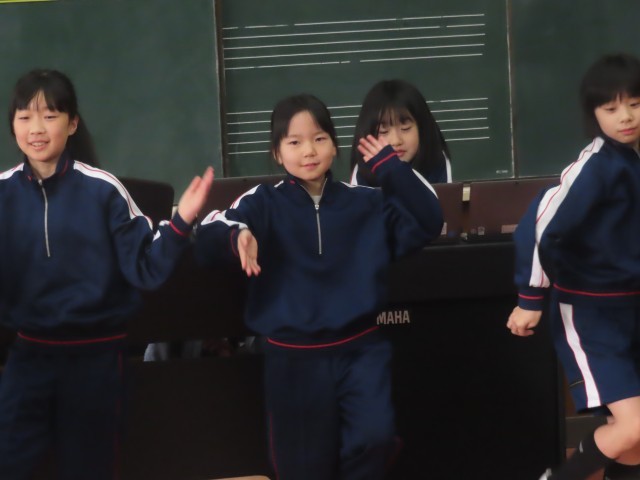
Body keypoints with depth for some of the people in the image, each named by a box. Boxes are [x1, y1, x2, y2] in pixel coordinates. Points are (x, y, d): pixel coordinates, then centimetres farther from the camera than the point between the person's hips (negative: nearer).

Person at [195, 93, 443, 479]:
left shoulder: (367, 204, 4)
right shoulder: (264, 204, -3)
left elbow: (428, 222, -3)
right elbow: (208, 240, -16)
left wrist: (391, 166, -7)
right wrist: (235, 236, -40)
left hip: (360, 350, 1)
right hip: (294, 359, 0)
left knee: (374, 436, -22)